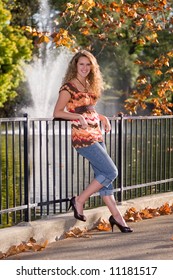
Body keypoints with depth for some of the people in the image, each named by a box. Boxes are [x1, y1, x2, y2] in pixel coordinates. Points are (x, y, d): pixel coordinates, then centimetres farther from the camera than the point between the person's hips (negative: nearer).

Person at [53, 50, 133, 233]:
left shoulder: (89, 85, 15)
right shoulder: (68, 87, -9)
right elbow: (57, 112, -12)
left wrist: (102, 118, 7)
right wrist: (78, 117, -25)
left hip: (96, 136, 8)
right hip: (83, 137, -8)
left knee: (102, 175, 10)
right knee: (111, 172, -9)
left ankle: (116, 216, 15)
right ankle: (79, 201, 0)